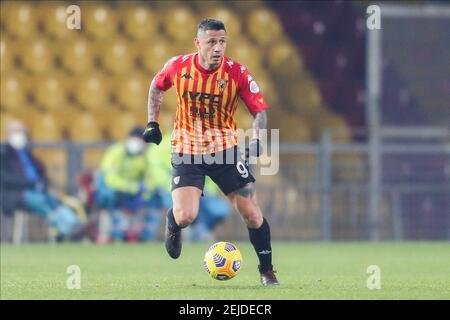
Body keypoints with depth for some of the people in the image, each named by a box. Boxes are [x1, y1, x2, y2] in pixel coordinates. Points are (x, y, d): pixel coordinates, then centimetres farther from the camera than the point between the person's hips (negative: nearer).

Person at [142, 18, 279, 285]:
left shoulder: (237, 73, -14)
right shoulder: (178, 66, -10)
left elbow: (260, 110, -8)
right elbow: (157, 86, 12)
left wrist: (257, 138, -26)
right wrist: (152, 123, 6)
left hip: (225, 148, 1)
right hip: (186, 151, 0)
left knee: (252, 214, -3)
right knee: (185, 216, -17)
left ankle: (267, 271, 17)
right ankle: (172, 225, 22)